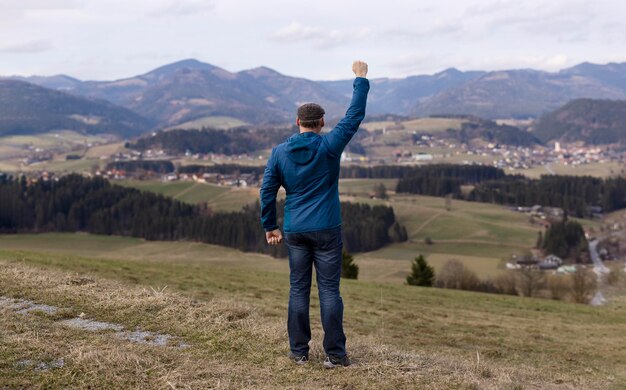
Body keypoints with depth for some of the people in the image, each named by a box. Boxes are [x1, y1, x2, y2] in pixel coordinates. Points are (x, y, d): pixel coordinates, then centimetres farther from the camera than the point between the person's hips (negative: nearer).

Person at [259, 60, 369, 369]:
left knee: (298, 290, 10)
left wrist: (269, 226, 10)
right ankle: (335, 354, 5)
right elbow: (355, 116, -2)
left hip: (294, 232, 3)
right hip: (326, 230, -2)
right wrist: (361, 80, 8)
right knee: (329, 291, 2)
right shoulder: (329, 146, -7)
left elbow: (267, 191, 1)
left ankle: (299, 351, 15)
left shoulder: (280, 152, 1)